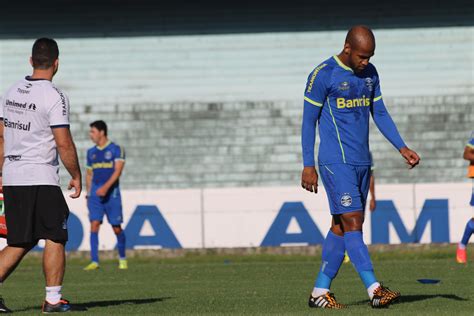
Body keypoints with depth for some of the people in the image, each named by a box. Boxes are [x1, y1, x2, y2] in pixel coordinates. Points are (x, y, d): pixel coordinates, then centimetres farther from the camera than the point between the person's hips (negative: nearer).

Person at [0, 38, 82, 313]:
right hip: (41, 180, -7)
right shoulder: (54, 96, -12)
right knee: (55, 238, 3)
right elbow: (64, 143, -15)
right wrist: (76, 175, -3)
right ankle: (53, 299, 3)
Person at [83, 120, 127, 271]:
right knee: (94, 225, -10)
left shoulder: (116, 150, -3)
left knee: (116, 228, 1)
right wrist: (88, 194, 16)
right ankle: (94, 261, -13)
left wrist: (106, 187, -26)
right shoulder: (91, 152, 13)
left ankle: (122, 259, 22)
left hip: (111, 193, -4)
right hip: (95, 193, 4)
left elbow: (117, 171, -13)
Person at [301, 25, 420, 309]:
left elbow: (380, 113, 17)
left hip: (362, 162, 7)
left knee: (342, 226, 6)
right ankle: (375, 291, -19)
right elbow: (309, 121, -7)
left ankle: (320, 291, 12)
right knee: (352, 222, -13)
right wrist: (308, 166, -10)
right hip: (336, 162, -7)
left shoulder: (370, 73, 11)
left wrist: (402, 148, 6)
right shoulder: (323, 75, -9)